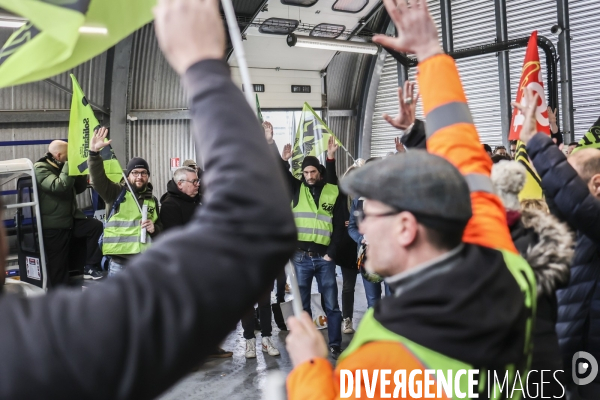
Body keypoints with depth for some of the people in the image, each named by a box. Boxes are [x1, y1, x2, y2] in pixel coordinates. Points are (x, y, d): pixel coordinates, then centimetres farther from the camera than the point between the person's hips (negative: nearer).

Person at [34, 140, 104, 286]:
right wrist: (70, 165, -25)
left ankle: (90, 267, -9)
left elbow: (79, 189, 13)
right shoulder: (40, 169, -13)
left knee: (96, 226, -17)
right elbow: (59, 187, -30)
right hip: (54, 225, -7)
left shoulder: (61, 167, 11)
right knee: (57, 264, -2)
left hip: (70, 220, 7)